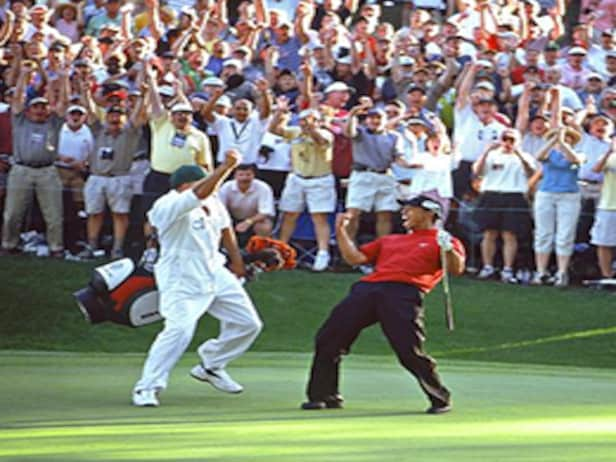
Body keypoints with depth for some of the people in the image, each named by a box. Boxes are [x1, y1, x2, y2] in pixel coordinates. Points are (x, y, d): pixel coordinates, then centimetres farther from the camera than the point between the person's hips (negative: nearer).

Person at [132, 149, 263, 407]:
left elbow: (224, 229, 19)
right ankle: (147, 387, -15)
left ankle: (210, 365, 30)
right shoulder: (168, 206, -23)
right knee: (179, 329, -26)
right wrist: (227, 166, -34)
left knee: (248, 323, 10)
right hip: (182, 281, -8)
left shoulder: (212, 203, 1)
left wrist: (236, 261, 24)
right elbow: (201, 193, -37)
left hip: (215, 275, 8)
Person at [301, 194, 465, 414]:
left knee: (410, 352, -20)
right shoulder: (389, 240, 34)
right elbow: (355, 257, 26)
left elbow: (457, 269, 1)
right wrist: (341, 231, 20)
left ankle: (440, 399, -2)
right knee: (327, 340, -1)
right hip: (368, 288, 6)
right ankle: (324, 396, 9)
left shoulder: (443, 241, 18)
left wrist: (447, 249, -15)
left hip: (404, 292, -6)